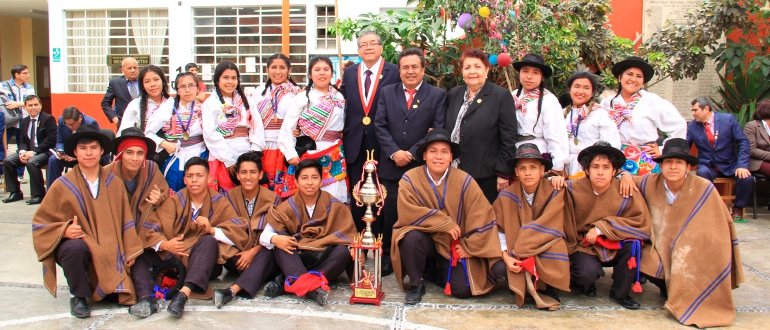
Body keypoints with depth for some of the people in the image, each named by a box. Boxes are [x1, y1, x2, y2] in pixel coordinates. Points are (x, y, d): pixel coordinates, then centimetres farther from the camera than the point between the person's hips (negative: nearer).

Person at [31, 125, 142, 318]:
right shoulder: (63, 186, -6)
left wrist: (130, 252, -1)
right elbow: (41, 222, -2)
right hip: (75, 243, -2)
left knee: (125, 295, -12)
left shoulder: (113, 183, 2)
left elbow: (125, 219, 6)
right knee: (76, 248, -38)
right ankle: (78, 296, -12)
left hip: (108, 249, 2)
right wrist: (64, 230, -22)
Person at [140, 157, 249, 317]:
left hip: (204, 263, -2)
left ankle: (184, 294, -47)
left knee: (208, 241, -31)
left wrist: (212, 230, -28)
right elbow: (148, 230, -7)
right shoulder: (175, 200, 3)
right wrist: (163, 244, -28)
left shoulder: (219, 203, 1)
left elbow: (240, 231, -12)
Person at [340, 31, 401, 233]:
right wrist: (343, 131, 2)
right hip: (355, 142, 3)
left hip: (382, 143, -3)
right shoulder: (349, 72, 10)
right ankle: (358, 235, 21)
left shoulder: (393, 72, -2)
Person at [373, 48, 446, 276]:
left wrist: (412, 153, -12)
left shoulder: (437, 95, 5)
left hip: (421, 166, -1)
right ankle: (387, 259, 17)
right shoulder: (387, 92, 12)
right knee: (390, 215, 4)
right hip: (391, 166, 2)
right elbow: (380, 126, 4)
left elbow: (438, 130, -4)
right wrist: (394, 152, -10)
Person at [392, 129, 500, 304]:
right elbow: (408, 214, -21)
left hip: (454, 245, 1)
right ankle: (416, 283, -7)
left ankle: (434, 272, 17)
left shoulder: (464, 181, -9)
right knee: (412, 237, -35)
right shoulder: (410, 179, -11)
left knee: (463, 289, -17)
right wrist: (445, 223, -23)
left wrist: (468, 247, -8)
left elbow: (483, 217, -9)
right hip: (425, 239, -1)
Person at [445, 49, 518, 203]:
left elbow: (509, 139, -6)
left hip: (485, 177, -4)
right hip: (454, 173, 4)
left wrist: (503, 173, -10)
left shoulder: (501, 96, -3)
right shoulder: (453, 94, 12)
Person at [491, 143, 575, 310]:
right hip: (516, 253, 1)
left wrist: (520, 251, -23)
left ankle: (545, 288, -6)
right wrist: (505, 255, -23)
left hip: (546, 252, -1)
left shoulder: (555, 194, -12)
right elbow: (499, 229, -7)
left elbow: (551, 229, -19)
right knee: (499, 268, -28)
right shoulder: (507, 196, -7)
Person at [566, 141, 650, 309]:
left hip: (613, 247, 2)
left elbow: (642, 225, -18)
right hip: (583, 247, -2)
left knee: (632, 243, -28)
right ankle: (583, 282, 10)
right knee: (589, 272, -31)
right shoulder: (574, 189, -14)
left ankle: (620, 292, -4)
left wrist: (603, 228, -24)